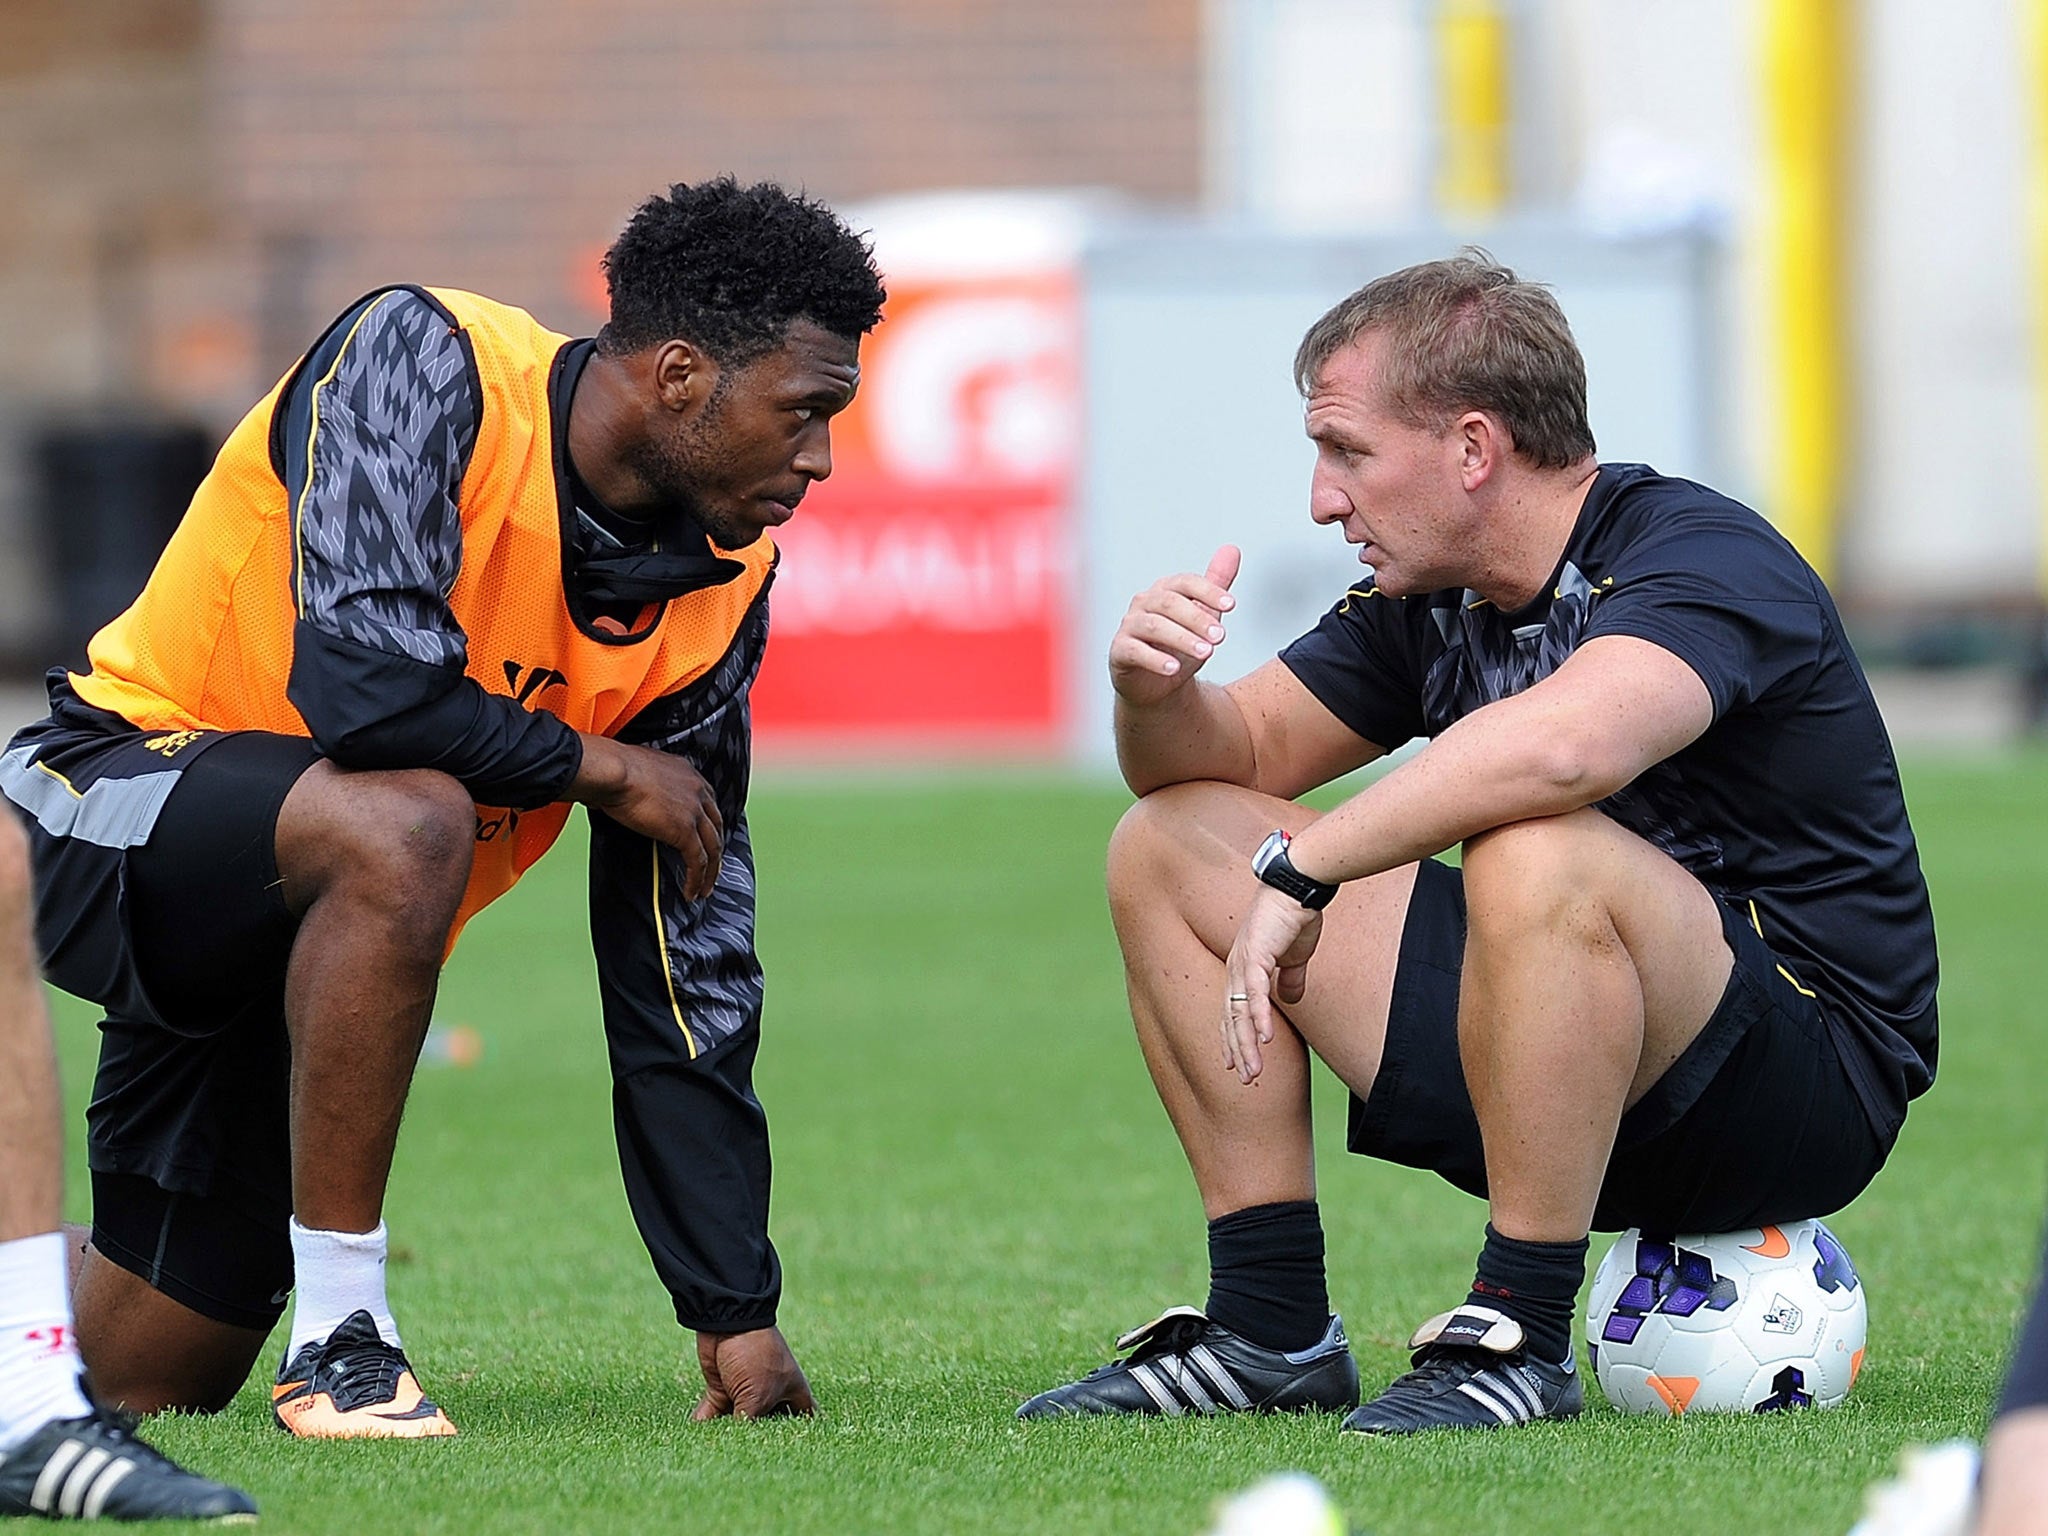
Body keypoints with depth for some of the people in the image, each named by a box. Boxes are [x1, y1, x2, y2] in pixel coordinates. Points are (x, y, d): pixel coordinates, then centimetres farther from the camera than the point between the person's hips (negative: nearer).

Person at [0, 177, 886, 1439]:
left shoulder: (724, 585, -3)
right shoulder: (424, 361, -21)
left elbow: (689, 965, -1)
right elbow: (366, 680, -34)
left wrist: (737, 1314, -3)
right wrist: (595, 767, -17)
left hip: (307, 940, 7)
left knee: (153, 1379, 7)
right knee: (404, 825, -38)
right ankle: (340, 1334, -25)